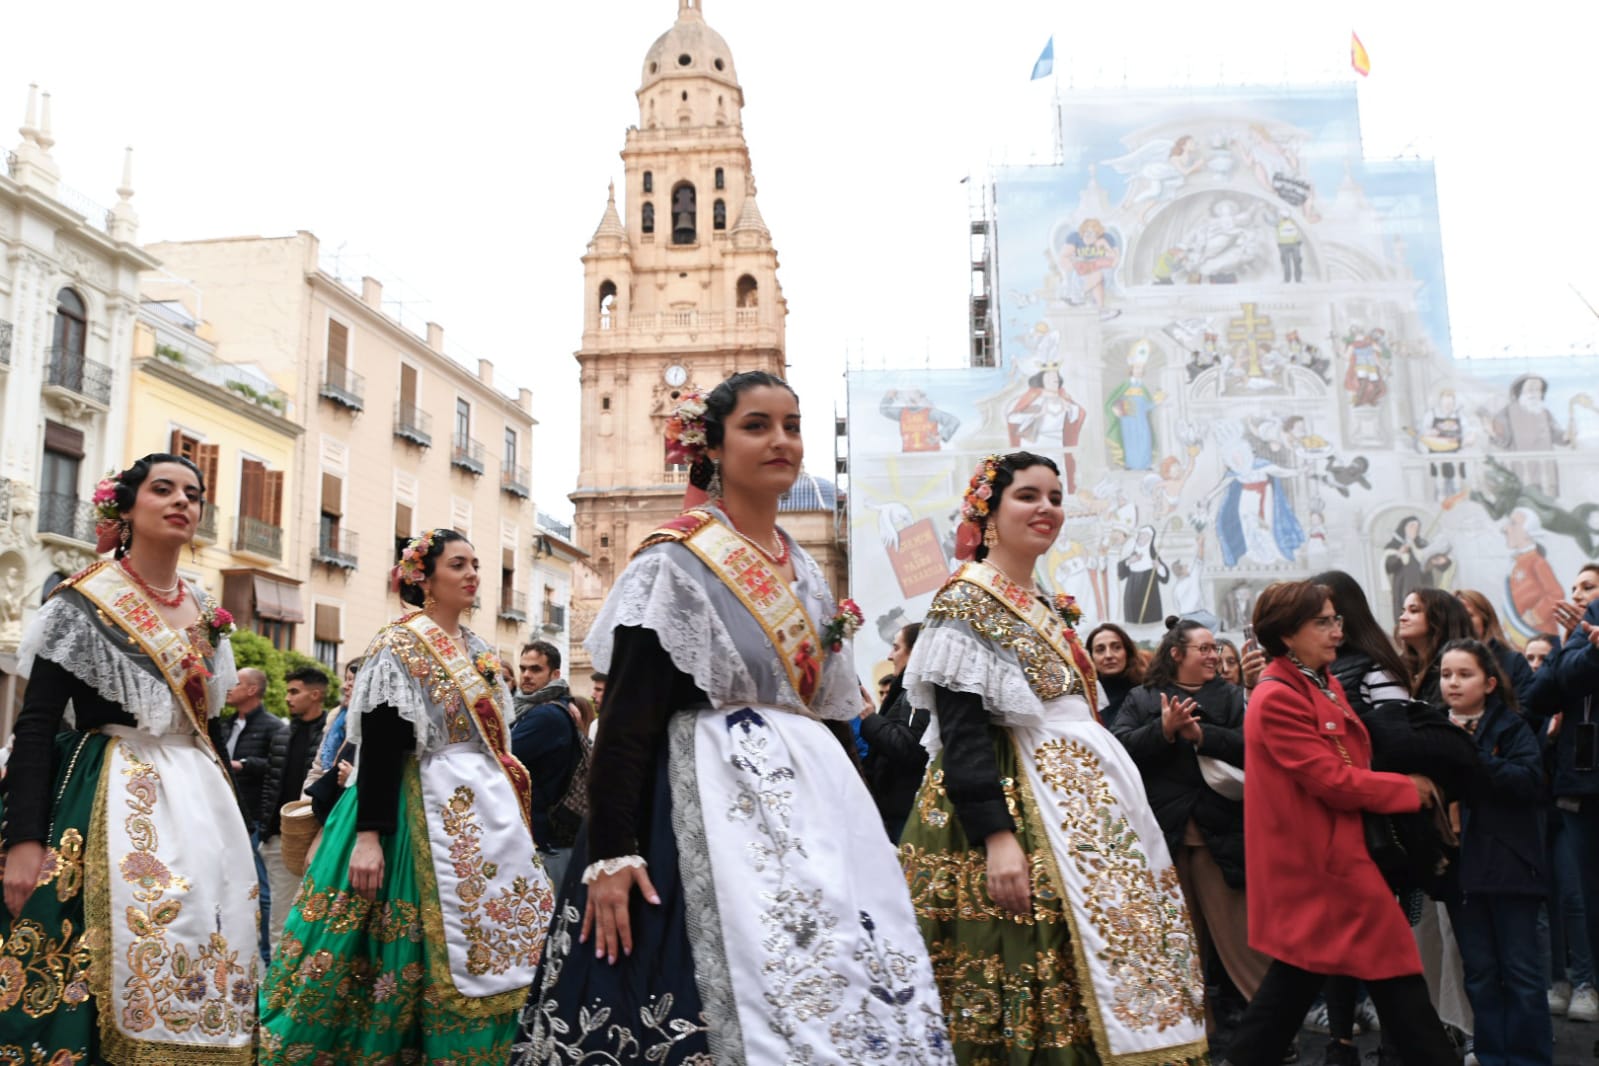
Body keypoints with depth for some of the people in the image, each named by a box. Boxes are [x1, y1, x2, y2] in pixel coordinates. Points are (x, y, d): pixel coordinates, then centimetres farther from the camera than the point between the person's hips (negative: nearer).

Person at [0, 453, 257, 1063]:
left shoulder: (206, 616, 12)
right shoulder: (84, 601, -5)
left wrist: (227, 812, 17)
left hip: (199, 799, 6)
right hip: (114, 800, -6)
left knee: (209, 946, 3)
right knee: (128, 944, -13)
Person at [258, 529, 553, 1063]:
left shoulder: (479, 652, 14)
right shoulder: (398, 646, -8)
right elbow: (377, 747, -15)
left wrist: (511, 801, 17)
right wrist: (368, 835, -21)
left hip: (484, 807, 8)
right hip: (425, 810, -7)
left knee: (489, 942, 6)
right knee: (436, 949, -4)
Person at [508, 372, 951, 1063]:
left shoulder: (806, 571, 16)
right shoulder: (674, 560, -6)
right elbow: (626, 713, -12)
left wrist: (854, 815, 16)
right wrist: (611, 852, -19)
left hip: (815, 799, 7)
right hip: (714, 804, -7)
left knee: (852, 991, 2)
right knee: (752, 1008, -10)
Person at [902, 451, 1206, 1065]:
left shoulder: (1049, 610, 18)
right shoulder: (964, 601, -9)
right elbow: (959, 731, -18)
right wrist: (996, 834, -27)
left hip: (1078, 802, 9)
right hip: (1012, 803, -9)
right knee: (1018, 1007, -8)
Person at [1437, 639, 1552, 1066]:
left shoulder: (1511, 727, -2)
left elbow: (1531, 780, -17)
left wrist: (1473, 758, -21)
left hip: (1507, 863, -3)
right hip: (1458, 865, 3)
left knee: (1521, 969, 5)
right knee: (1479, 972, 10)